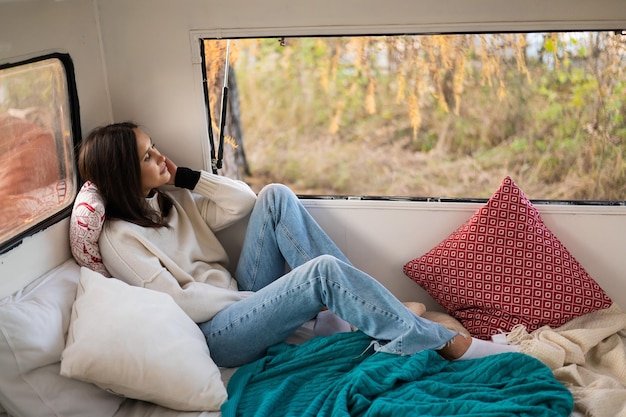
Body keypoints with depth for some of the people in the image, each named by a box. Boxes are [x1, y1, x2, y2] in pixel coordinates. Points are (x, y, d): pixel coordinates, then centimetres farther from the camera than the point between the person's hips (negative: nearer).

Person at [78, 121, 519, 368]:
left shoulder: (170, 199, 12)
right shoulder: (119, 238, -11)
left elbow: (242, 200, 8)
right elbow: (180, 302, -17)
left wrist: (186, 177, 1)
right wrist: (255, 295, -13)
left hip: (242, 299, 8)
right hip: (217, 332, -8)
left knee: (276, 196, -12)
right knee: (323, 270, -30)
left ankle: (367, 304, -15)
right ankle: (446, 344, -22)